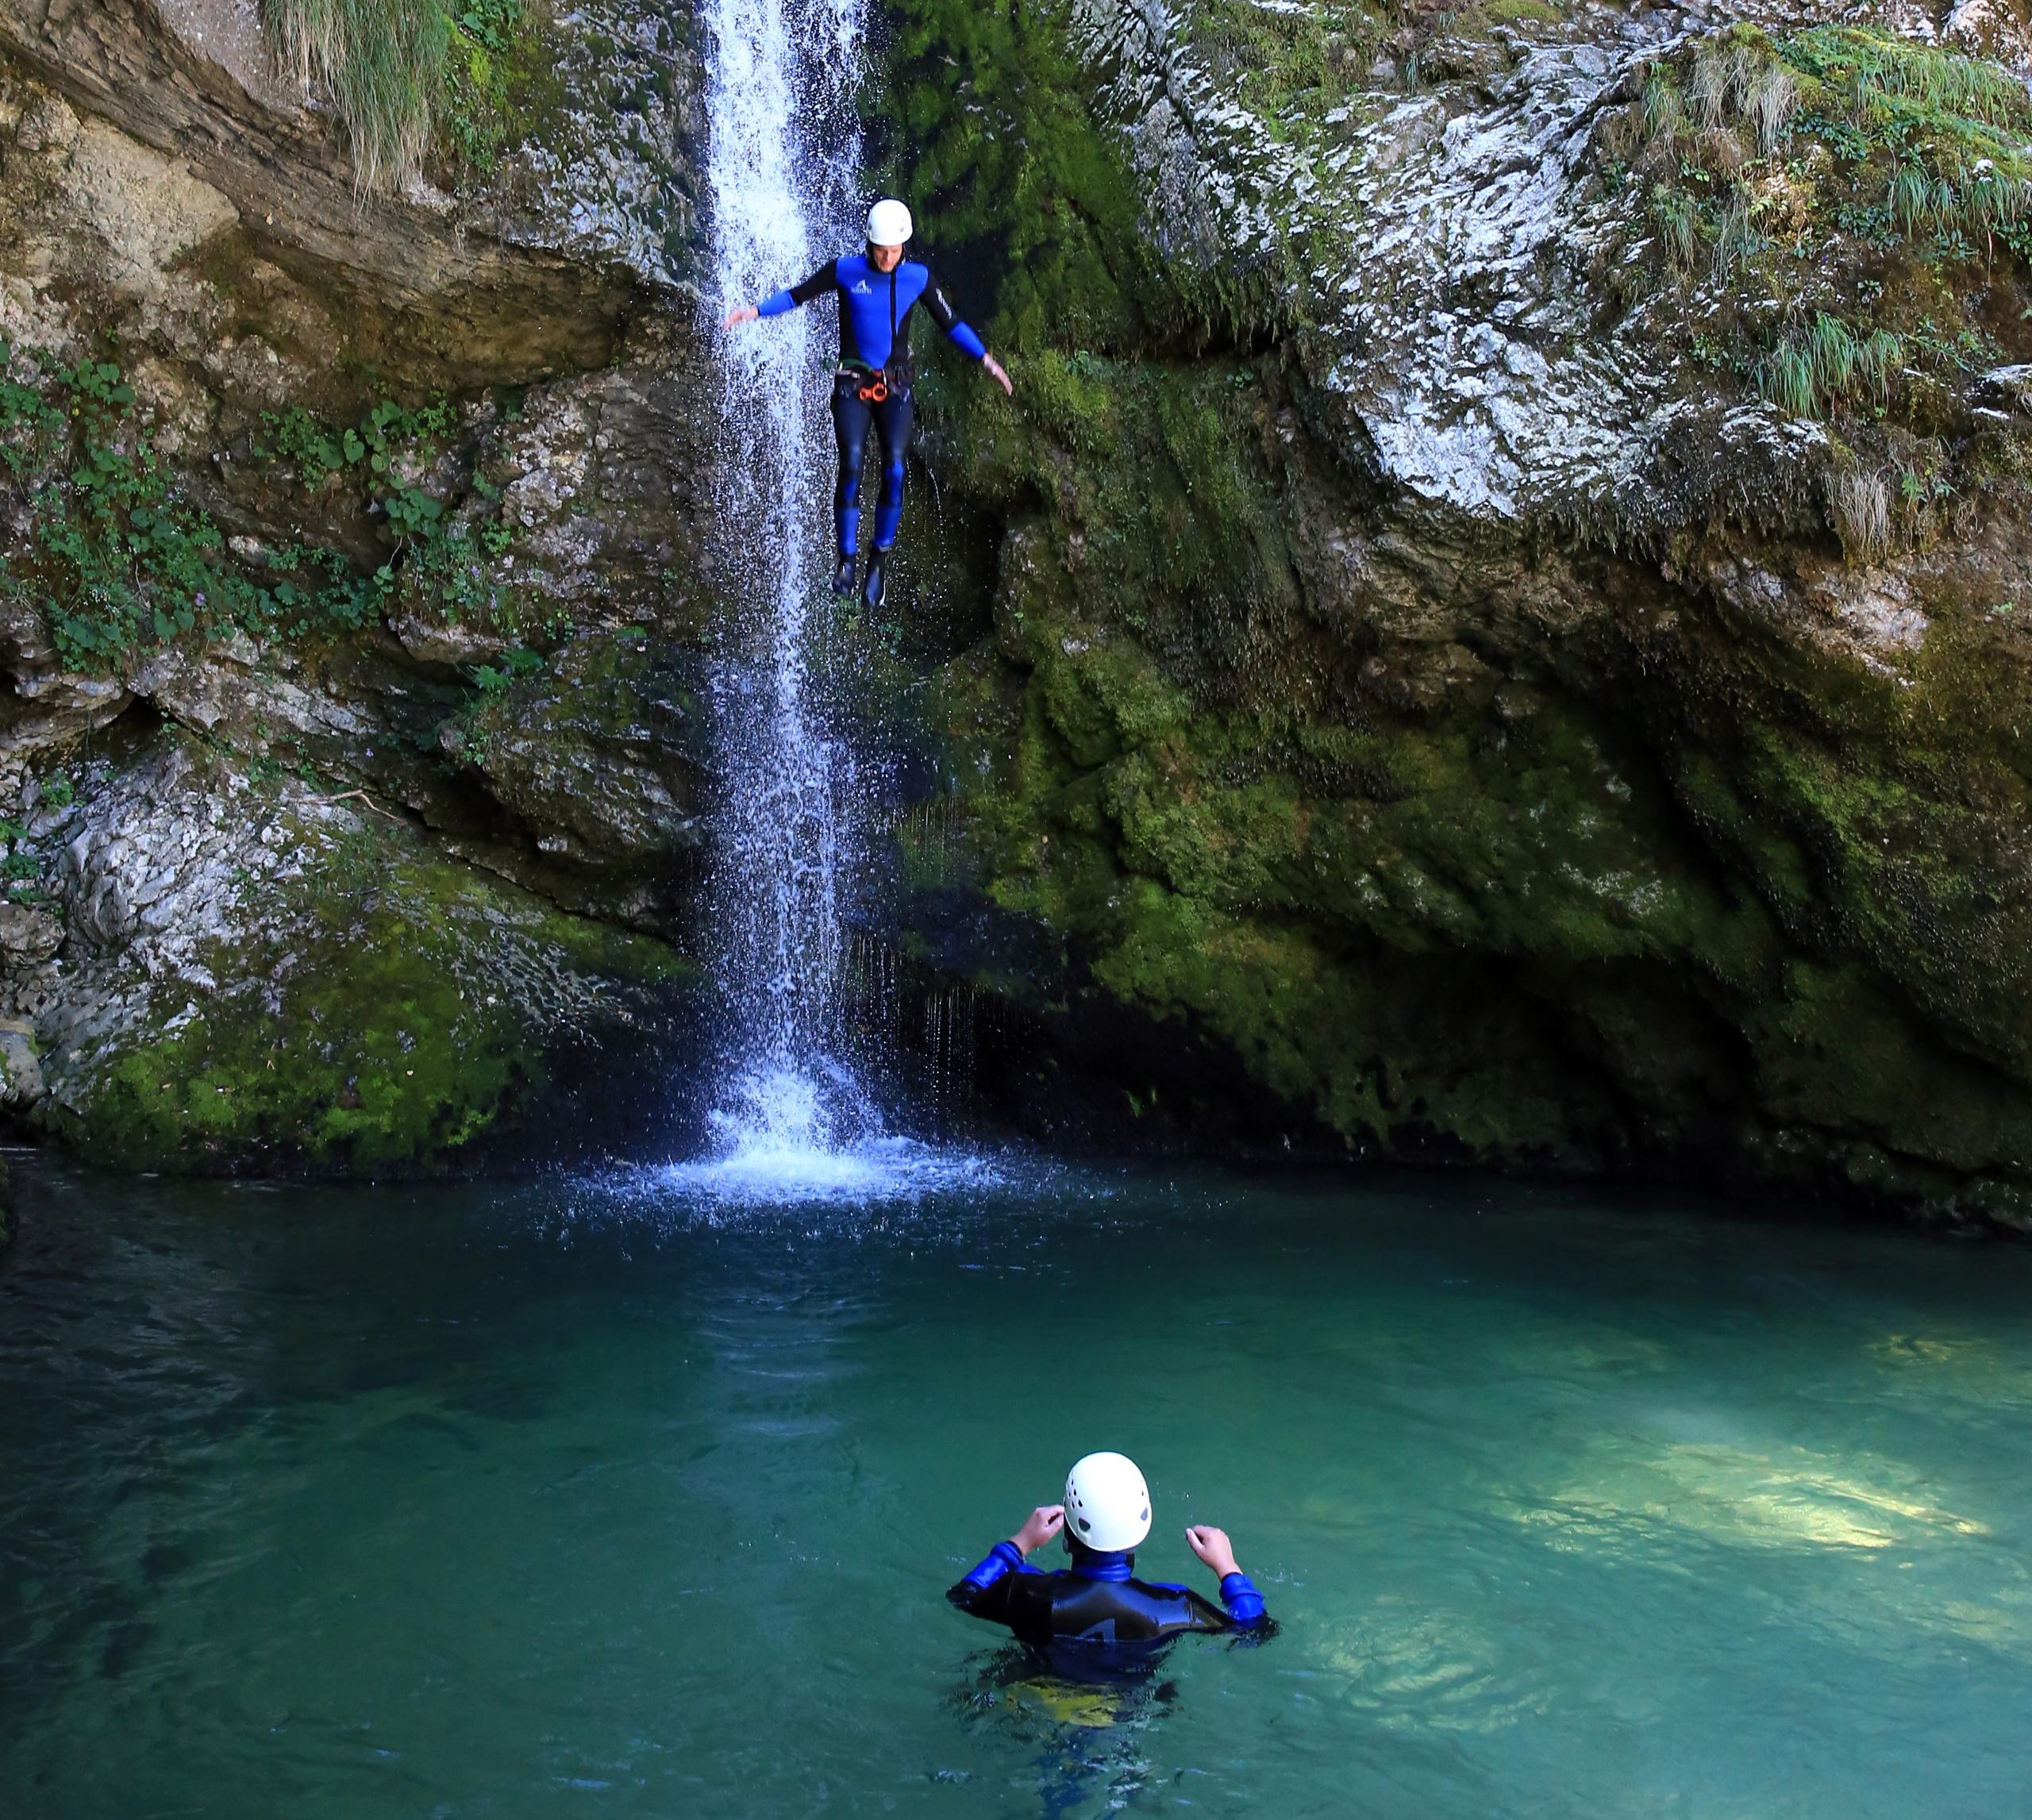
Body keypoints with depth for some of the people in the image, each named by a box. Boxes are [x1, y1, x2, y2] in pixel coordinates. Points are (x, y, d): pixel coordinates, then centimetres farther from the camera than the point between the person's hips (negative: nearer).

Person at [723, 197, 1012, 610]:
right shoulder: (845, 270, -4)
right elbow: (797, 295, 2)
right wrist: (755, 310, -10)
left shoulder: (918, 277, 1)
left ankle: (880, 561, 2)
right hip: (852, 386, -1)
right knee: (851, 468, -17)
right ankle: (847, 560, -7)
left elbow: (950, 323, 10)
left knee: (894, 471, -13)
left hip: (896, 388, 1)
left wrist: (985, 359, 6)